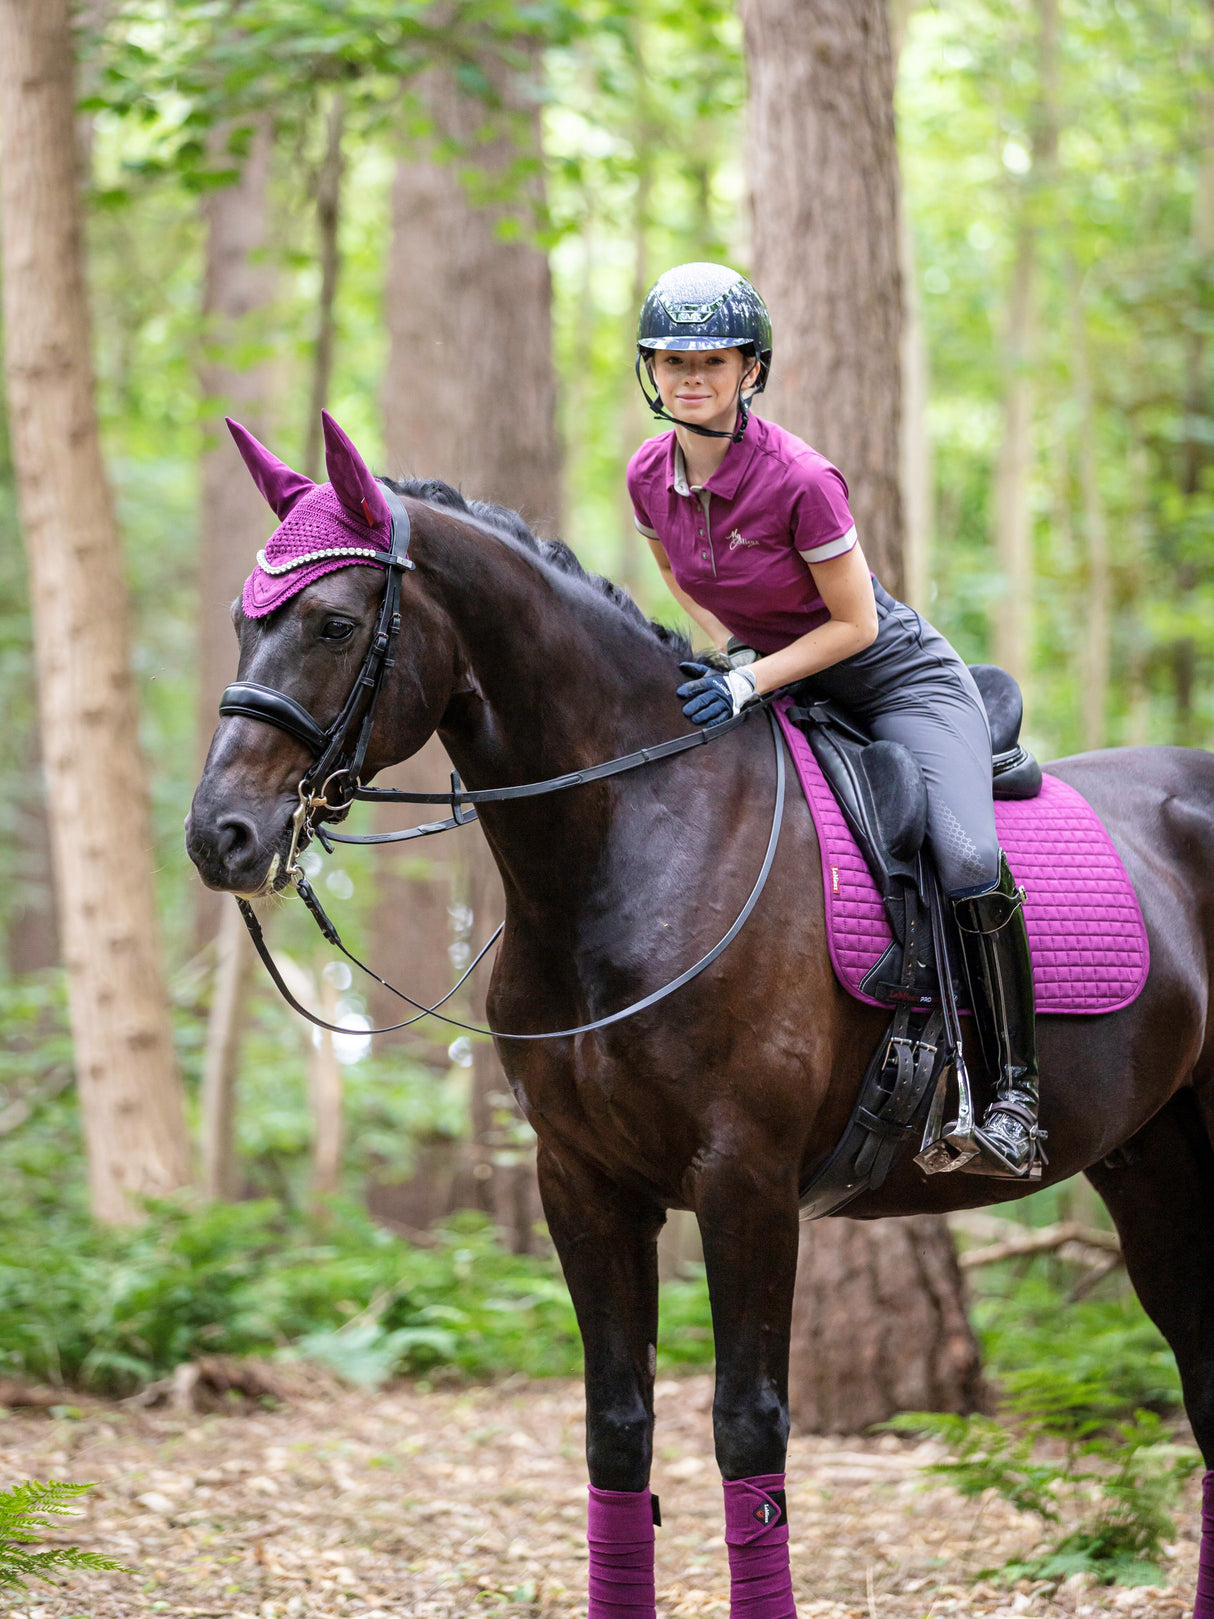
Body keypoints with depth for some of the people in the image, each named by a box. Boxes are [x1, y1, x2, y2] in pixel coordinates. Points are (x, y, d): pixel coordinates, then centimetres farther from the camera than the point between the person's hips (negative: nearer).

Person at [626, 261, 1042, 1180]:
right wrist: (727, 653, -1)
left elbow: (854, 624, -19)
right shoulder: (650, 476, -8)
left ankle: (1014, 1087, -21)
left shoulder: (800, 480, -27)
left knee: (967, 858, -29)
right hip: (768, 676, 7)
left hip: (899, 681, -7)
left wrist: (749, 683, -27)